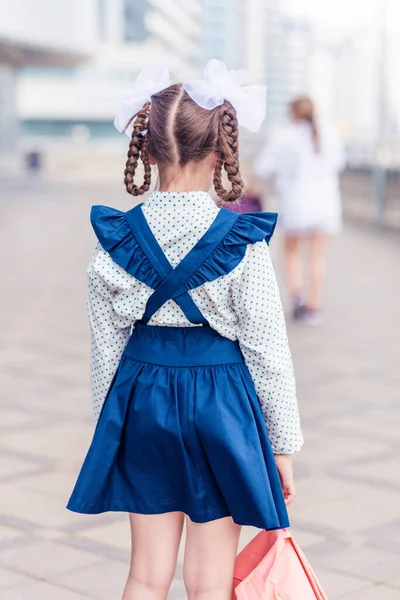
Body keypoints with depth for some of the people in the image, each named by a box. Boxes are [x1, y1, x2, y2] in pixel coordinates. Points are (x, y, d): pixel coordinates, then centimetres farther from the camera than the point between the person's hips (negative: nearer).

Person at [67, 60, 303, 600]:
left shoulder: (117, 237, -5)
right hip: (221, 403, -3)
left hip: (143, 398, 3)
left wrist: (108, 423, 15)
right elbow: (267, 348, -7)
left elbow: (107, 345, 2)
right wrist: (283, 443, 3)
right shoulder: (243, 241, -12)